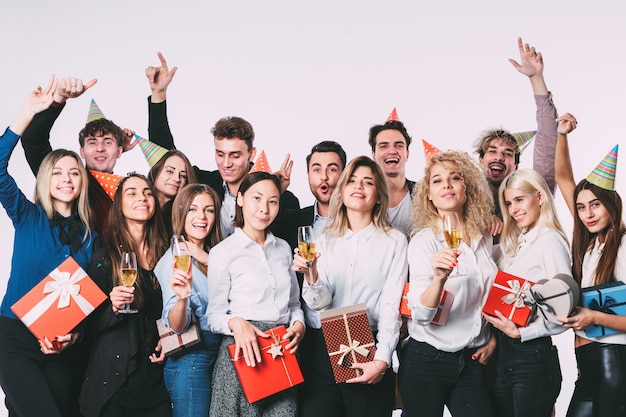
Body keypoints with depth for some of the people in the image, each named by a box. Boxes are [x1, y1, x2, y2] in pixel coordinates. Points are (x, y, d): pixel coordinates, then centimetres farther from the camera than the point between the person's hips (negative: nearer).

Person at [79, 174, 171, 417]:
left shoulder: (165, 254, 7)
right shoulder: (105, 256, -4)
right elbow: (89, 325, -3)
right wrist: (113, 308, -22)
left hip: (156, 376, 4)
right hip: (114, 378, -3)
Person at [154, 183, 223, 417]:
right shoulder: (175, 257, -10)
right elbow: (176, 326, -18)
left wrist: (209, 261, -9)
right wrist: (182, 298, -38)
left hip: (220, 356, 7)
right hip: (191, 360, -7)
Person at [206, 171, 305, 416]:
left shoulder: (283, 248, 14)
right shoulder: (222, 252, -2)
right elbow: (214, 317, -1)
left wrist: (298, 325, 0)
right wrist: (236, 323, -22)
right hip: (245, 353, -4)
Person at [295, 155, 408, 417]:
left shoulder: (394, 241, 0)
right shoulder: (325, 241, 8)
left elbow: (392, 305, -5)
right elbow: (320, 303, -1)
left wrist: (382, 359, -14)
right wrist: (311, 276, -21)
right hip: (322, 349, 2)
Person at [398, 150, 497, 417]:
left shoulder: (483, 238, 5)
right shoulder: (424, 240, -10)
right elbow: (421, 314, -21)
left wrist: (493, 338, 8)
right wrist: (439, 277, -38)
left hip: (472, 362, 4)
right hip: (427, 362, -4)